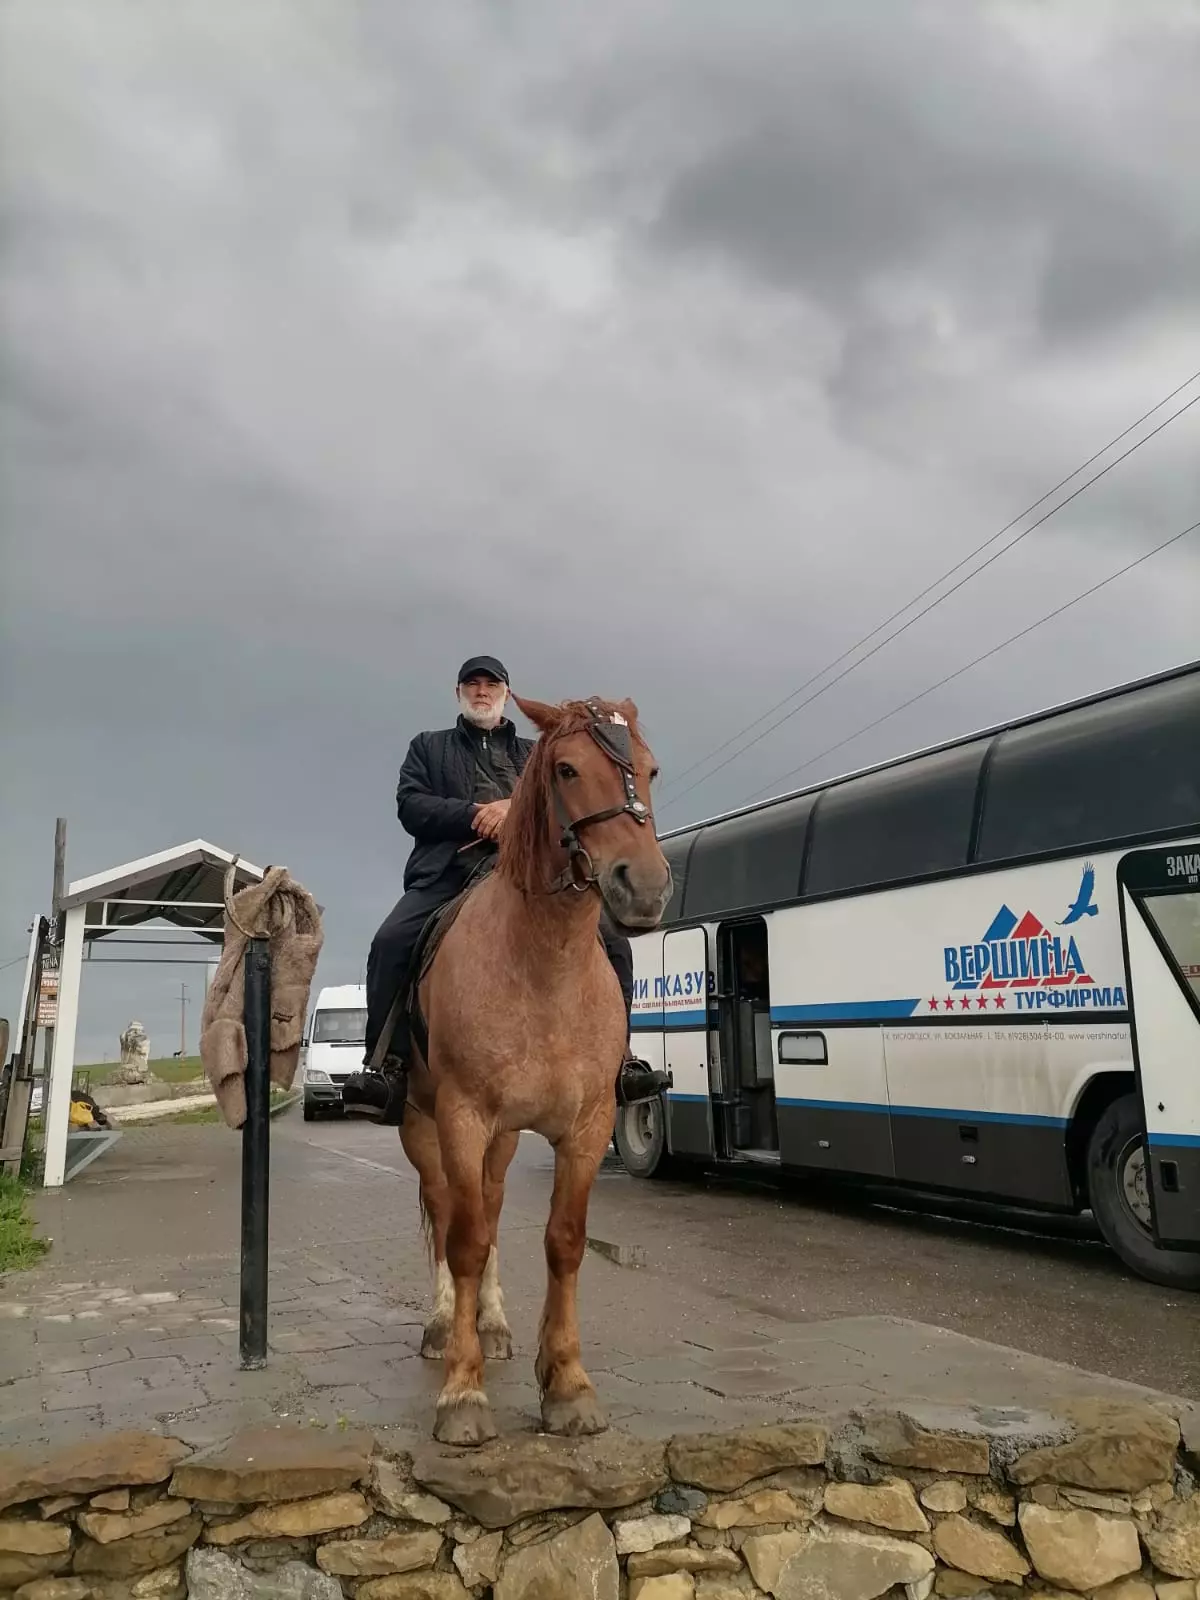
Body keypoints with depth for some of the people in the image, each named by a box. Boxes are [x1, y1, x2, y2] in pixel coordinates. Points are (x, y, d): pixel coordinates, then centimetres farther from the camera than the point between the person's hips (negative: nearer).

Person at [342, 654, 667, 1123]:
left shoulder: (535, 753, 27)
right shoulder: (428, 747, 23)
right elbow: (410, 806, 6)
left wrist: (518, 809, -11)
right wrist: (473, 814, -11)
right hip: (448, 873, -1)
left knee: (610, 942, -15)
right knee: (391, 943, -29)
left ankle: (614, 1057, -5)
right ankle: (388, 1066, -23)